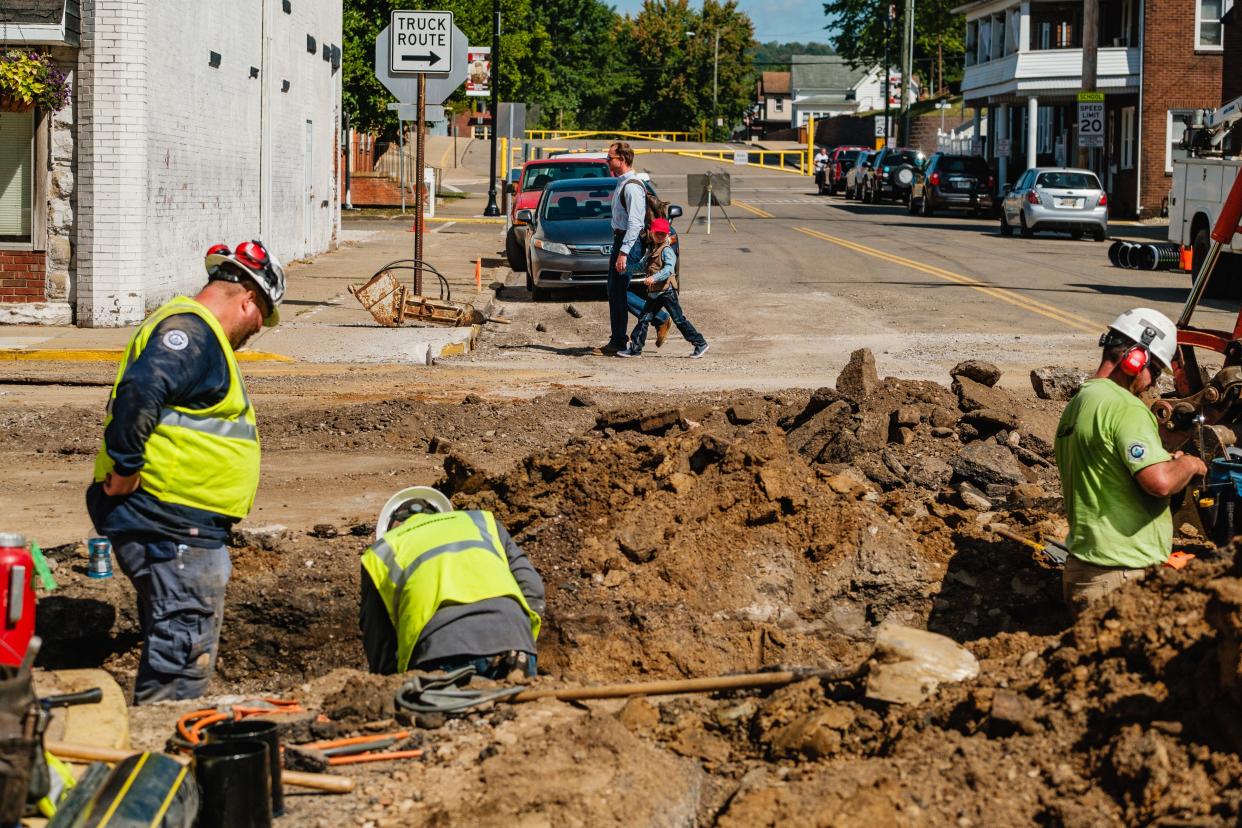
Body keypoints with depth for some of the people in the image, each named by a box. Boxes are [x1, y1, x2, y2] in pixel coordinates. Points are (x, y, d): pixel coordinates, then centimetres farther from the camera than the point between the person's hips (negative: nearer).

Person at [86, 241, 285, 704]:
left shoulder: (197, 331, 20)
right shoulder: (190, 332, -15)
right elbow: (139, 391, -31)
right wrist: (126, 466, -25)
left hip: (187, 526, 11)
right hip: (170, 525, -11)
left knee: (176, 646, 19)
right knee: (186, 651, -9)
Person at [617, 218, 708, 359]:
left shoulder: (667, 250, -10)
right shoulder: (653, 250, 17)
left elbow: (669, 269, -24)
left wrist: (654, 278, -35)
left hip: (667, 290, -8)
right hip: (654, 293, 8)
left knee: (679, 319, -5)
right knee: (644, 319, 5)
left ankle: (700, 344, 2)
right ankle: (635, 348, 9)